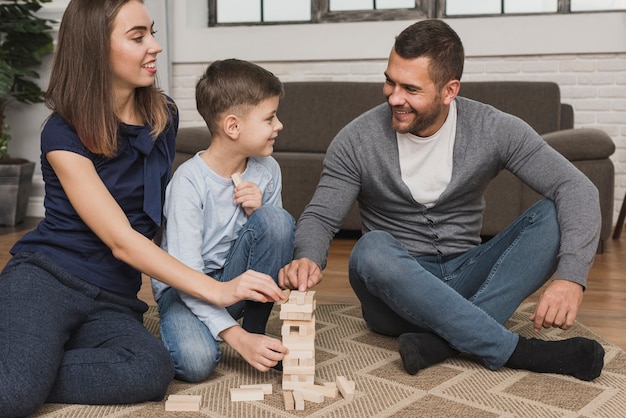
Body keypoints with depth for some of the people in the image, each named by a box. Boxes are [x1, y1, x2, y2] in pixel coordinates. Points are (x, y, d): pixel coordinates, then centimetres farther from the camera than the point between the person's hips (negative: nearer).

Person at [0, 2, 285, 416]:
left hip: (113, 300, 5)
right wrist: (218, 290, -24)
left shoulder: (163, 115, 7)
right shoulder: (64, 133, -9)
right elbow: (121, 241, -17)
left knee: (153, 370, -31)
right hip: (44, 278, -5)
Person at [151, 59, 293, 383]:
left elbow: (278, 234, 6)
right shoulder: (189, 182, -22)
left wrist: (259, 212, -18)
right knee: (197, 360, -35)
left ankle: (256, 328, -8)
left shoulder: (267, 170, -6)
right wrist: (236, 337, -33)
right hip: (185, 287, -5)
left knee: (277, 220, -23)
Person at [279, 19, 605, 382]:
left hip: (465, 282, 2)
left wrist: (571, 277, -31)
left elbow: (576, 188, -14)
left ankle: (442, 338, -32)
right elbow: (321, 216, -5)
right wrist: (308, 258, -31)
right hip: (396, 291, -1)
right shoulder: (358, 140, -8)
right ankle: (521, 351, -30)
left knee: (554, 215, -19)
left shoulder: (493, 129, -8)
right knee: (372, 248, -35)